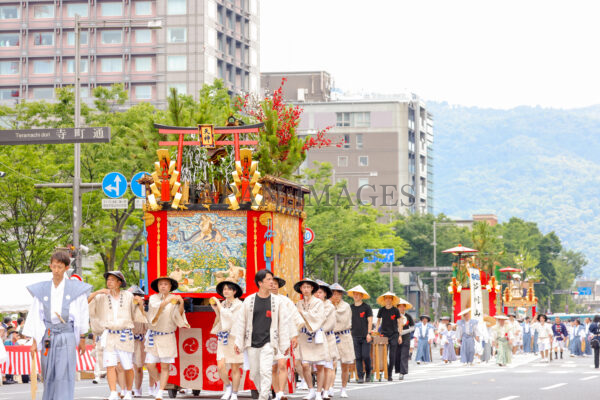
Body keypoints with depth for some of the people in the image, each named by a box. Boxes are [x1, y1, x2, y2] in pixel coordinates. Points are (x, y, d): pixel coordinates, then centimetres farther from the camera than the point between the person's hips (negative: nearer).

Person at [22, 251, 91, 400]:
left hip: (66, 336, -3)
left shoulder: (75, 289, 0)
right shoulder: (41, 290, 7)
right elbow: (36, 316, 8)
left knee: (64, 374, -10)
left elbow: (83, 315, 5)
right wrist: (35, 341, 5)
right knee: (48, 375, 6)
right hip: (48, 336, 3)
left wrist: (82, 339, 6)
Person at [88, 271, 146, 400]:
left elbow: (137, 316, 13)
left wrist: (140, 304, -5)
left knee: (127, 367, 2)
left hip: (125, 336, 0)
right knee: (110, 366, -12)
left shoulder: (128, 296, 7)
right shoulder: (102, 297, 7)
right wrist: (97, 292, -12)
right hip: (109, 336, 0)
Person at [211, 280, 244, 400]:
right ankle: (227, 386, 15)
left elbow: (228, 315, -17)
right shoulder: (222, 305, 13)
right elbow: (218, 323, 14)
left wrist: (219, 305, -8)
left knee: (235, 368, 0)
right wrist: (216, 311, 1)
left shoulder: (238, 305, -4)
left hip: (235, 337, -4)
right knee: (221, 366, -8)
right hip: (223, 338, 4)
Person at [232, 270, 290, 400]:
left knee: (266, 371, -15)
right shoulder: (249, 300, 3)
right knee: (255, 372, 9)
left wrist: (285, 344, 6)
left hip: (268, 343, -2)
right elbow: (241, 322, 8)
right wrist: (237, 342, 6)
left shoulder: (276, 301, 2)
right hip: (252, 343, 2)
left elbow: (283, 323, 7)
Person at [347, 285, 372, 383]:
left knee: (366, 356, -8)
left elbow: (370, 321, -2)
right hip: (355, 335, 3)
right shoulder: (350, 307, 10)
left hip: (365, 336, -3)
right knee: (358, 357, -1)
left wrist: (368, 333, -10)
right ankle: (360, 376, 2)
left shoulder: (366, 307, 0)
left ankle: (368, 373, 14)